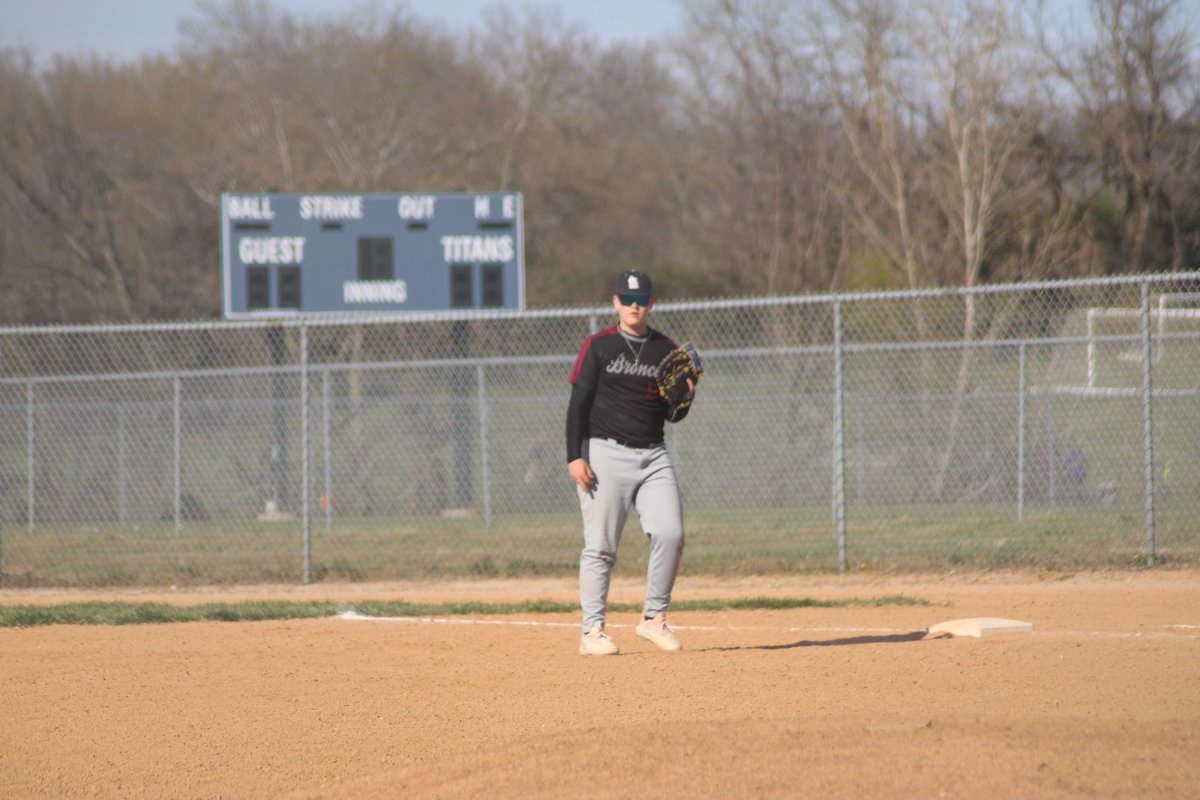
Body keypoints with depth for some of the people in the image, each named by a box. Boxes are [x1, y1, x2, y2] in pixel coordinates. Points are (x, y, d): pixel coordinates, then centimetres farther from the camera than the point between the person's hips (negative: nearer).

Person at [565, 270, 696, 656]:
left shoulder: (666, 350, 10)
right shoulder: (598, 347, 0)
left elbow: (672, 416, 14)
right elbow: (578, 404, -3)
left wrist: (684, 398, -9)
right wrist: (575, 457, -13)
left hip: (653, 456, 4)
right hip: (605, 453, -4)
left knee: (670, 534, -10)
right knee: (600, 546, -5)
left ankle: (654, 618, 5)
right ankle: (592, 631, -1)